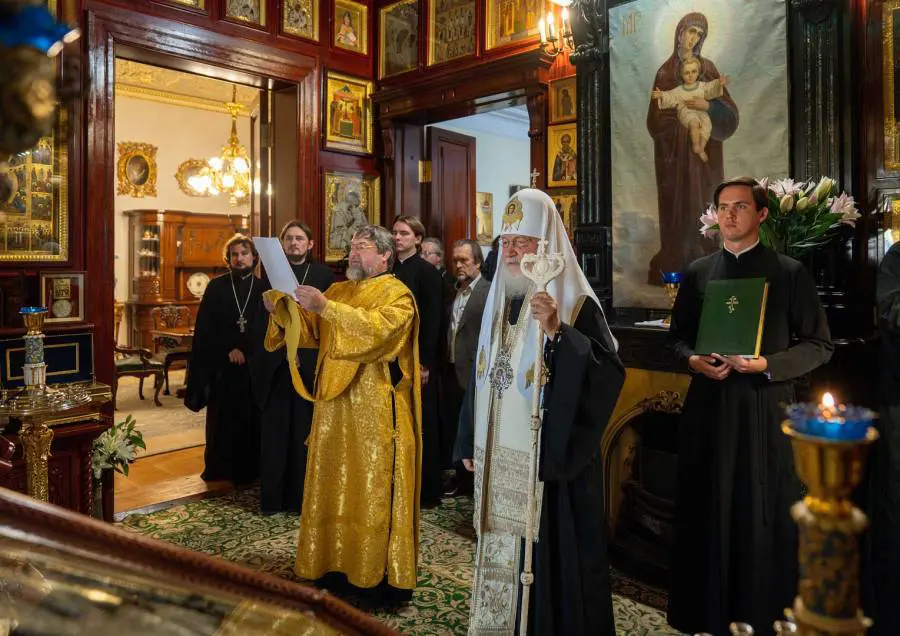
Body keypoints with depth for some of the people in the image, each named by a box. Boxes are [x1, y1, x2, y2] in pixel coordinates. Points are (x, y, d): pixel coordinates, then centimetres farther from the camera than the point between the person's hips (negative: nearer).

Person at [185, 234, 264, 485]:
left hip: (254, 365, 1)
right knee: (222, 418, 5)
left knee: (251, 417, 2)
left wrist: (243, 351, -8)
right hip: (221, 365, -1)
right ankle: (219, 469, 16)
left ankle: (248, 469, 13)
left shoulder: (262, 288, 5)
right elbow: (204, 328, -1)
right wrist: (228, 351, -11)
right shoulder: (216, 287, 3)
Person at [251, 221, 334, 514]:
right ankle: (273, 497, 13)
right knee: (274, 429, 4)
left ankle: (304, 496, 11)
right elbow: (260, 319, 5)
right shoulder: (270, 274, 10)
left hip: (310, 362, -1)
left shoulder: (324, 275, 5)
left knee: (305, 429, 1)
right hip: (275, 363, 2)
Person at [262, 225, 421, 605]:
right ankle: (336, 562, 22)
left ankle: (384, 573, 11)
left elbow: (380, 329, -23)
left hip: (377, 409, -6)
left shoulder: (396, 293, -4)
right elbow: (310, 332, 11)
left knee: (376, 487, 0)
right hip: (336, 405, 6)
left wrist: (327, 308, -29)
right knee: (335, 484, 10)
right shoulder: (338, 291, 16)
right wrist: (281, 309, -6)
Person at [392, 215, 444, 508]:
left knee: (420, 424, 4)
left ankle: (425, 491, 16)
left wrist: (425, 362, -16)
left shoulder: (427, 272, -7)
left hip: (416, 357, -5)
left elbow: (432, 321, -12)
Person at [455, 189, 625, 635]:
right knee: (502, 551, 17)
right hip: (497, 454, 6)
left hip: (550, 455, -6)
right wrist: (470, 442, 16)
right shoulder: (498, 299, 8)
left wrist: (556, 331, -33)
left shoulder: (575, 303, -12)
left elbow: (609, 375, -22)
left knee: (547, 553, 5)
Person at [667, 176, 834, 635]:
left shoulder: (790, 273, 1)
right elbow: (678, 336, 13)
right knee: (708, 513, 7)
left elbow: (819, 344, 0)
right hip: (709, 408, 2)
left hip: (766, 410, -2)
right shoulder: (696, 273, 9)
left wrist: (767, 364, -15)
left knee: (764, 515, 6)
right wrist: (693, 360, -8)